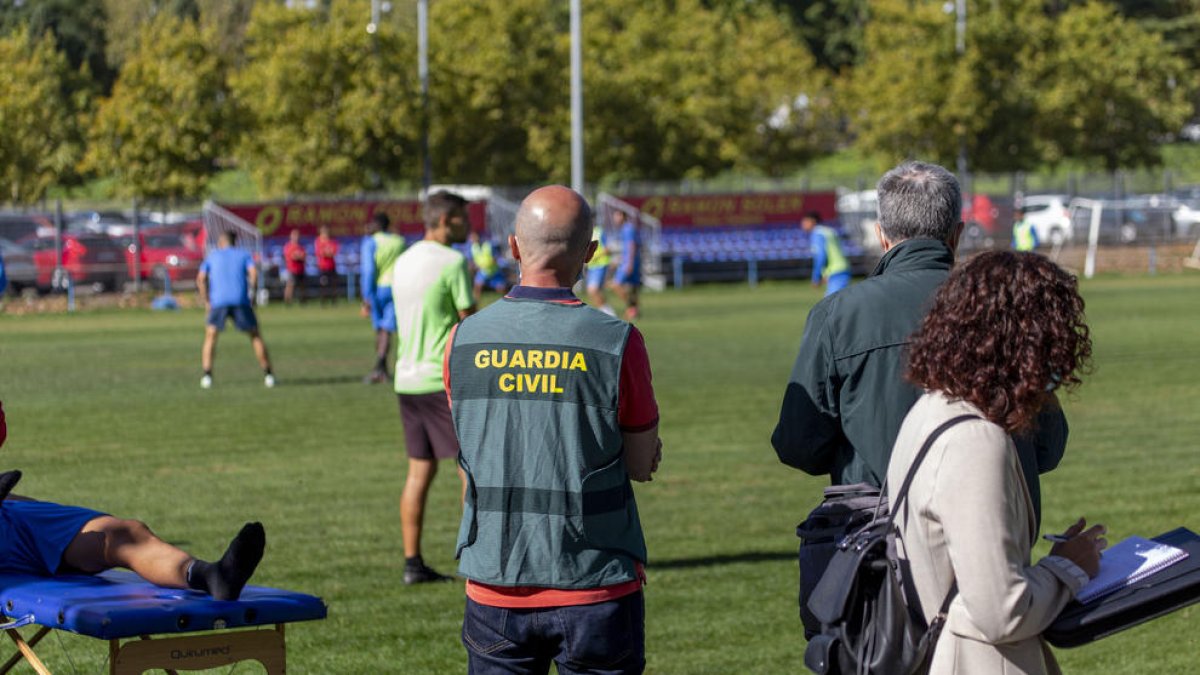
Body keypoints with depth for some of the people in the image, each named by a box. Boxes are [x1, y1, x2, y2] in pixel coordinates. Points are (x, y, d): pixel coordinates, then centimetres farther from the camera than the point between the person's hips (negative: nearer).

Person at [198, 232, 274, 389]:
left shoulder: (212, 256, 21)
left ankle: (207, 376, -6)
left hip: (218, 301, 0)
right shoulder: (244, 254, 20)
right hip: (241, 300, 0)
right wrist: (250, 290, 11)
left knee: (210, 337, 11)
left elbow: (200, 279, 7)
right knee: (255, 335, 12)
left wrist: (206, 302, 10)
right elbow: (254, 273, 1)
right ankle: (268, 375, 6)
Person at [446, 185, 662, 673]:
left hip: (494, 590, 3)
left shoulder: (464, 340, -1)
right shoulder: (616, 342, -10)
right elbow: (642, 464, -2)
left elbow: (472, 456, 10)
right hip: (596, 590, -2)